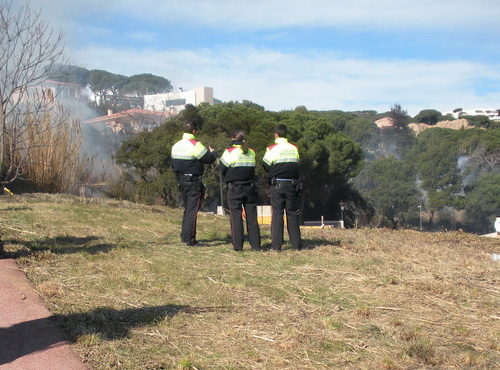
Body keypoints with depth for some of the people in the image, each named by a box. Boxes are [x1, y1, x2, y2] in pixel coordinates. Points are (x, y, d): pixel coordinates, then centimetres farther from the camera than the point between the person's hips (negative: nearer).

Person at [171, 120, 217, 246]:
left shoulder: (176, 146, 10)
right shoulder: (195, 145, -17)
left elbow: (173, 164, 15)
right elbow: (209, 159, -15)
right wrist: (213, 152, 7)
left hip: (182, 181, 8)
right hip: (194, 182, -8)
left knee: (187, 209, 19)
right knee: (192, 210, -5)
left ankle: (184, 235, 23)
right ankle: (189, 238, -7)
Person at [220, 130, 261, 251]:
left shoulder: (230, 152, -7)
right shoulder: (252, 153, 6)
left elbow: (222, 169, -3)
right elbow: (252, 170, 12)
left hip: (234, 188, -4)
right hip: (250, 188, 4)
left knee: (236, 217, 1)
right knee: (252, 217, 7)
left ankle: (237, 245, -2)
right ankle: (256, 245, 8)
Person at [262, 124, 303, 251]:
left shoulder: (272, 149, -7)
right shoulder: (294, 148, 4)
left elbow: (266, 165, -2)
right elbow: (296, 165, 8)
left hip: (277, 184, -3)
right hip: (292, 184, 3)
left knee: (277, 214, 2)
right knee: (292, 214, 10)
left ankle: (277, 245, -1)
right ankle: (296, 244, 10)